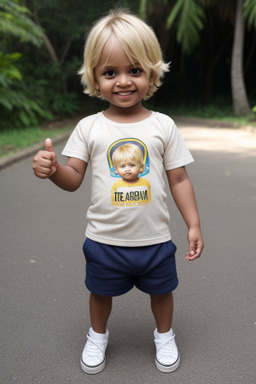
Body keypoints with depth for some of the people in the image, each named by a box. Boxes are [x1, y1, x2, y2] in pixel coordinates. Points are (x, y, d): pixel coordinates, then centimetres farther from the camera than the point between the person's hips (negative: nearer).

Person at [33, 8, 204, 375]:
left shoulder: (163, 125, -7)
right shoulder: (89, 127, -6)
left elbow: (179, 180, -2)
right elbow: (73, 179, -5)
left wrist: (194, 225, -3)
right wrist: (52, 168, -26)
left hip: (155, 239, 0)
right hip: (104, 239, 1)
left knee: (161, 291, 21)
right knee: (101, 292, 22)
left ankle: (164, 335, 51)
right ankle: (98, 335, 51)